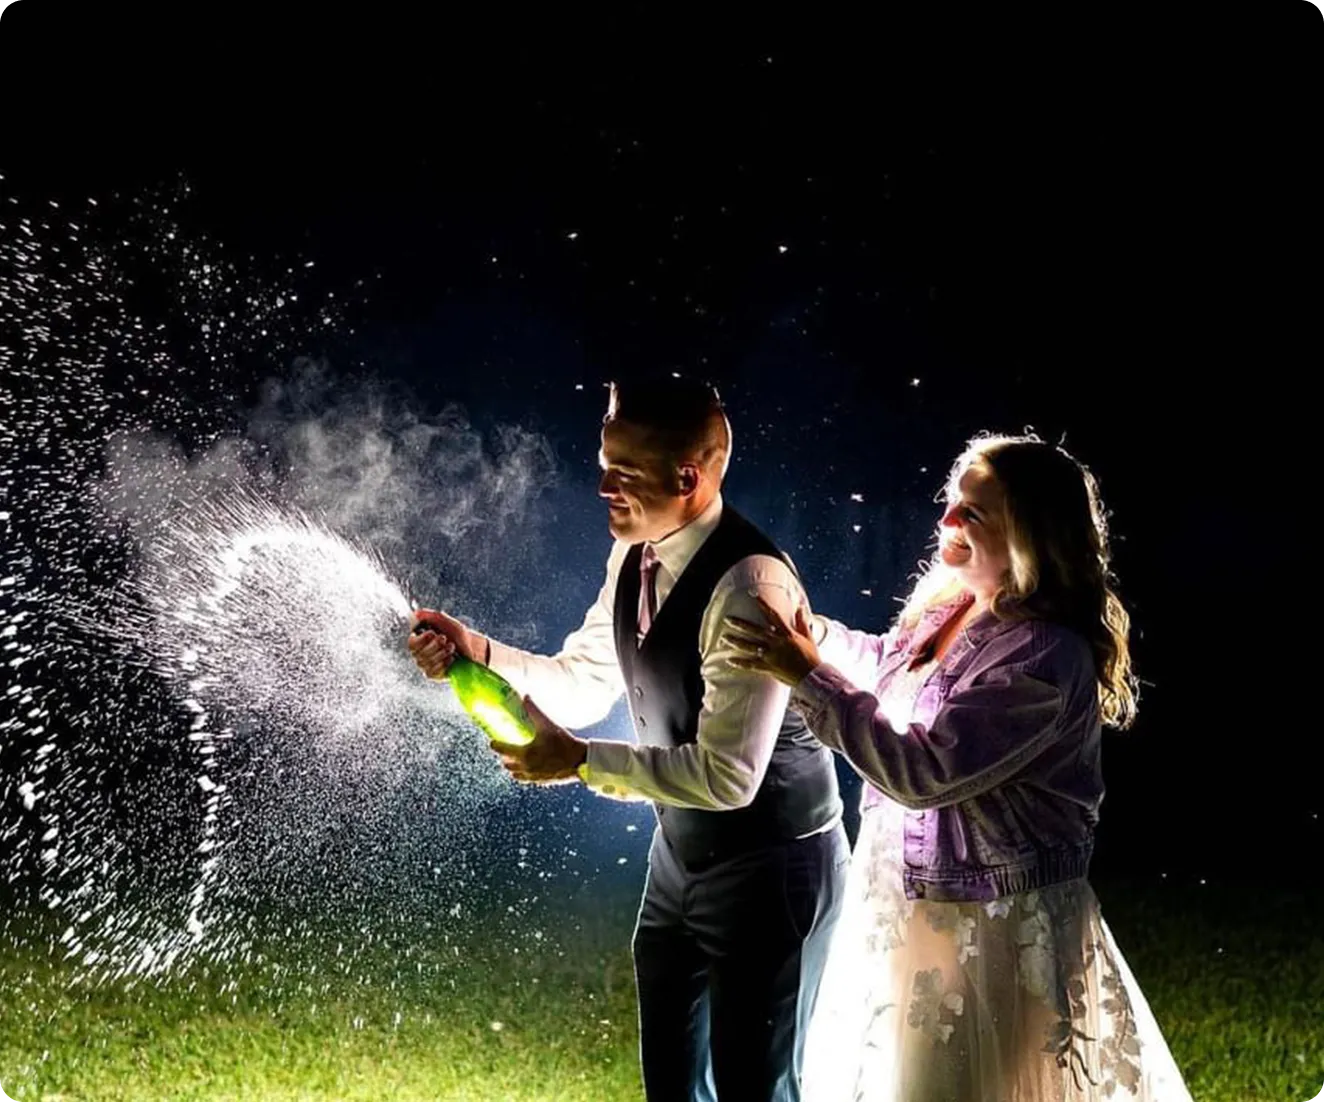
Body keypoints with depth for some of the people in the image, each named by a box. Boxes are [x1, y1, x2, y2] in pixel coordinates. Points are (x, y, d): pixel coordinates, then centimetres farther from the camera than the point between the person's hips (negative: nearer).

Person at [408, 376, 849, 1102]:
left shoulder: (750, 586, -30)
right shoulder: (634, 556, -3)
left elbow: (728, 775, -31)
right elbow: (585, 681, 6)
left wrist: (581, 762, -31)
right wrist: (478, 655, -9)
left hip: (769, 867, -8)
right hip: (681, 853, 9)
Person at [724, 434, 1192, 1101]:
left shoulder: (1046, 657, -28)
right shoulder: (945, 603, -1)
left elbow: (922, 770, -31)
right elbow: (895, 670, 21)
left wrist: (807, 678, -27)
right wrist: (814, 636, 7)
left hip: (994, 929, -9)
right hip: (906, 908, 9)